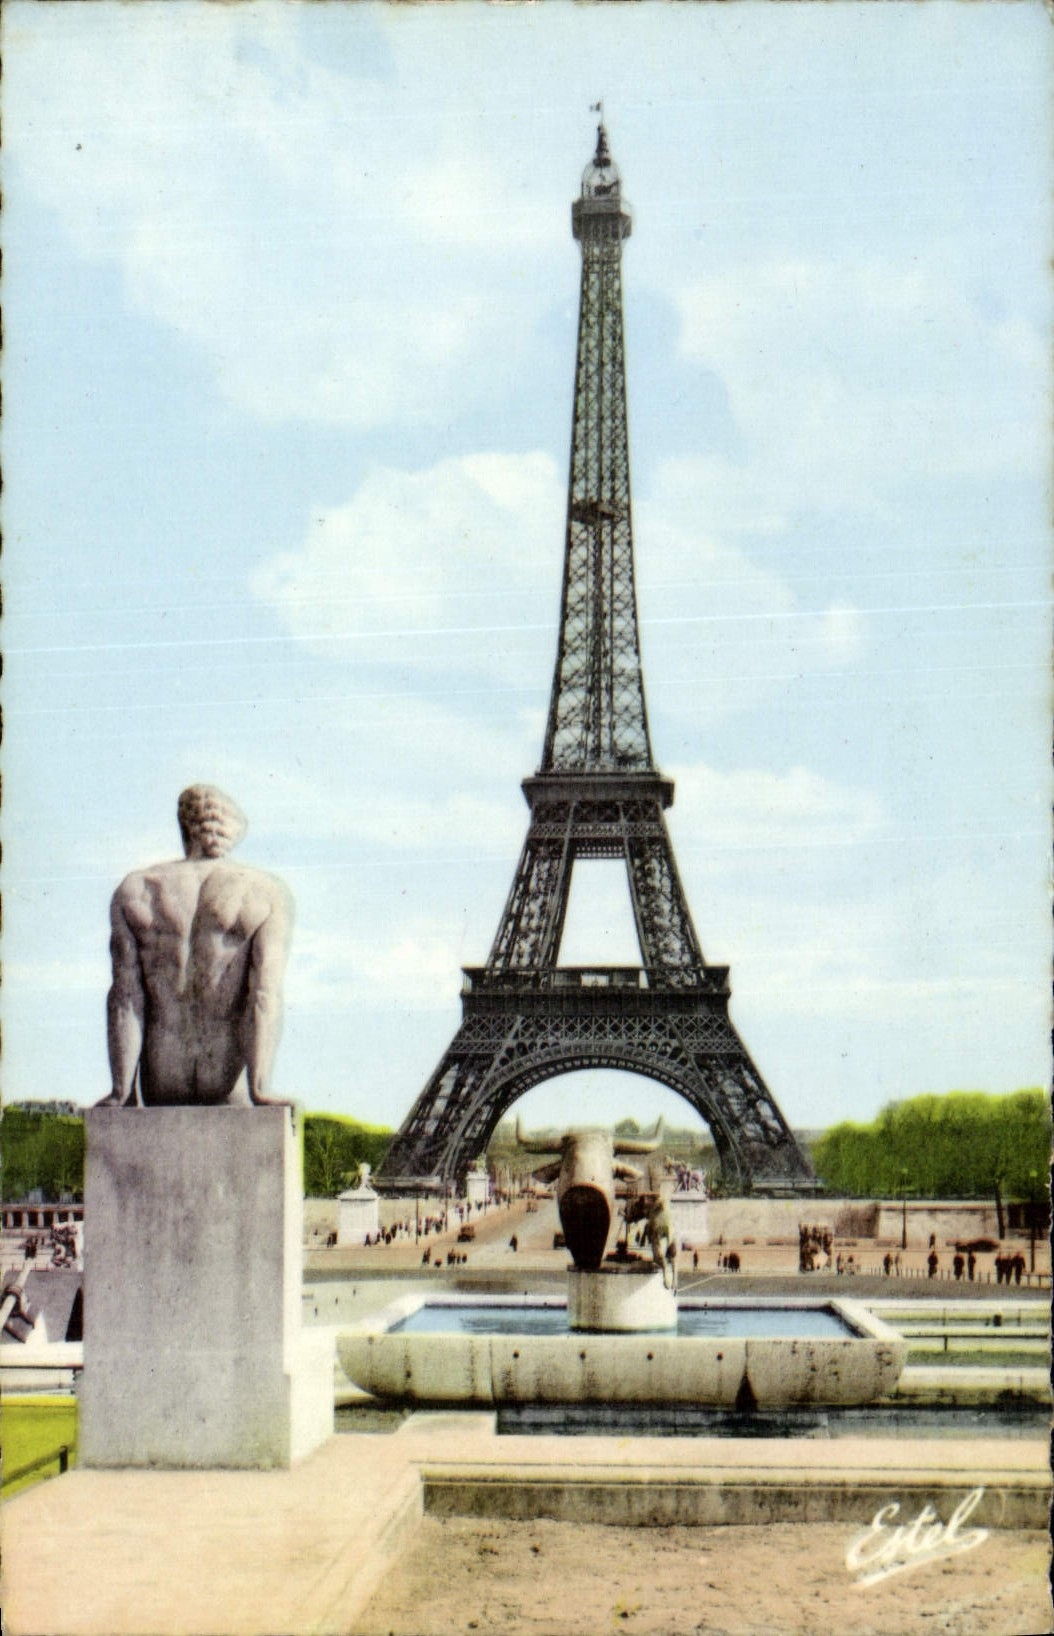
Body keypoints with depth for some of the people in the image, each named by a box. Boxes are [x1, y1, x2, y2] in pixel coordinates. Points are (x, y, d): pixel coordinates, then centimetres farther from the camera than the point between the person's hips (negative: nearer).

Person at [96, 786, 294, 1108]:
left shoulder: (134, 892, 0)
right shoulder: (267, 894, -5)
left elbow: (125, 994, -6)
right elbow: (266, 994, -15)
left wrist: (121, 1092, -7)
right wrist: (260, 1091, -18)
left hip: (163, 1077, 1)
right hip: (229, 1076, -1)